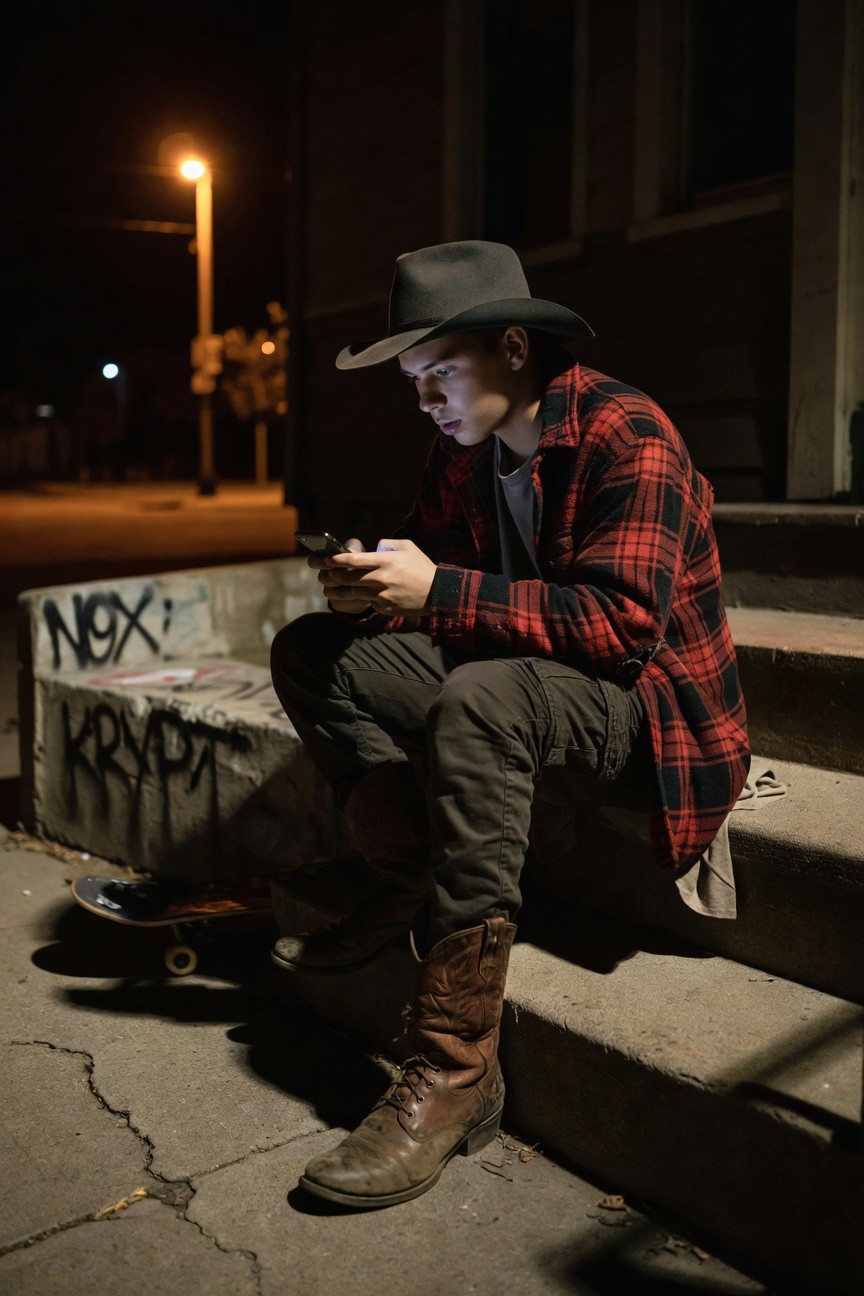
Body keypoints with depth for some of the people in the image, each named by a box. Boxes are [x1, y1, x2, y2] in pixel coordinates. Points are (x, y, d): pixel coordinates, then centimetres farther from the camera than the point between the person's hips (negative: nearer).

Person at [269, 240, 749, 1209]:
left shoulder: (626, 437, -17)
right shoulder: (464, 447, 6)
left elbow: (625, 622, -27)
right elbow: (435, 567, 10)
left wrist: (439, 593, -30)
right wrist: (373, 582, -15)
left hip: (644, 705, -8)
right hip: (511, 678, 8)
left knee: (480, 698, -39)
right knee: (311, 654, -2)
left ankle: (454, 1071, -32)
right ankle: (414, 889, -10)